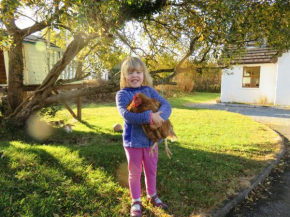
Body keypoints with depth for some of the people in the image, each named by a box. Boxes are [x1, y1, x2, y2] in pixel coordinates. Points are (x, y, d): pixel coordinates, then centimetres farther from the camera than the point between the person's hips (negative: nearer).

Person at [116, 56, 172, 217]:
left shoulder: (150, 91, 0)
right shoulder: (122, 94, -10)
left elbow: (166, 105, -10)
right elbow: (126, 114, -26)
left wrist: (159, 117, -31)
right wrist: (150, 116, -34)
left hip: (151, 138, 4)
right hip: (133, 140, -3)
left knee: (151, 170, 20)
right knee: (135, 173, 13)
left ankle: (152, 196, 43)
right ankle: (136, 202, 32)